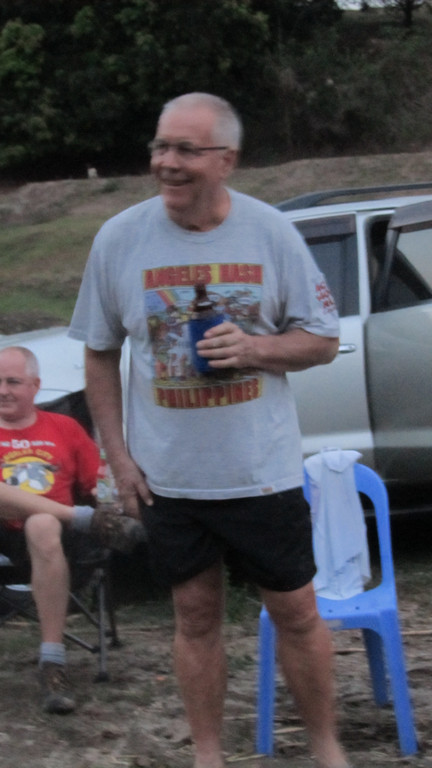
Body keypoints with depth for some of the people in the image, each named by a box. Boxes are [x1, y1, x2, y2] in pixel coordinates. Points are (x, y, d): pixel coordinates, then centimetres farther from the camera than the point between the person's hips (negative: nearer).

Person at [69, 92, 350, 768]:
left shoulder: (271, 233, -6)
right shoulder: (118, 239, -4)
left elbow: (323, 340, 1)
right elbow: (100, 354, 5)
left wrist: (255, 348, -19)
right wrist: (118, 457, 0)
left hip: (263, 472, -1)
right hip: (167, 477, 1)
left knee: (296, 612, 7)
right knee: (196, 614, 11)